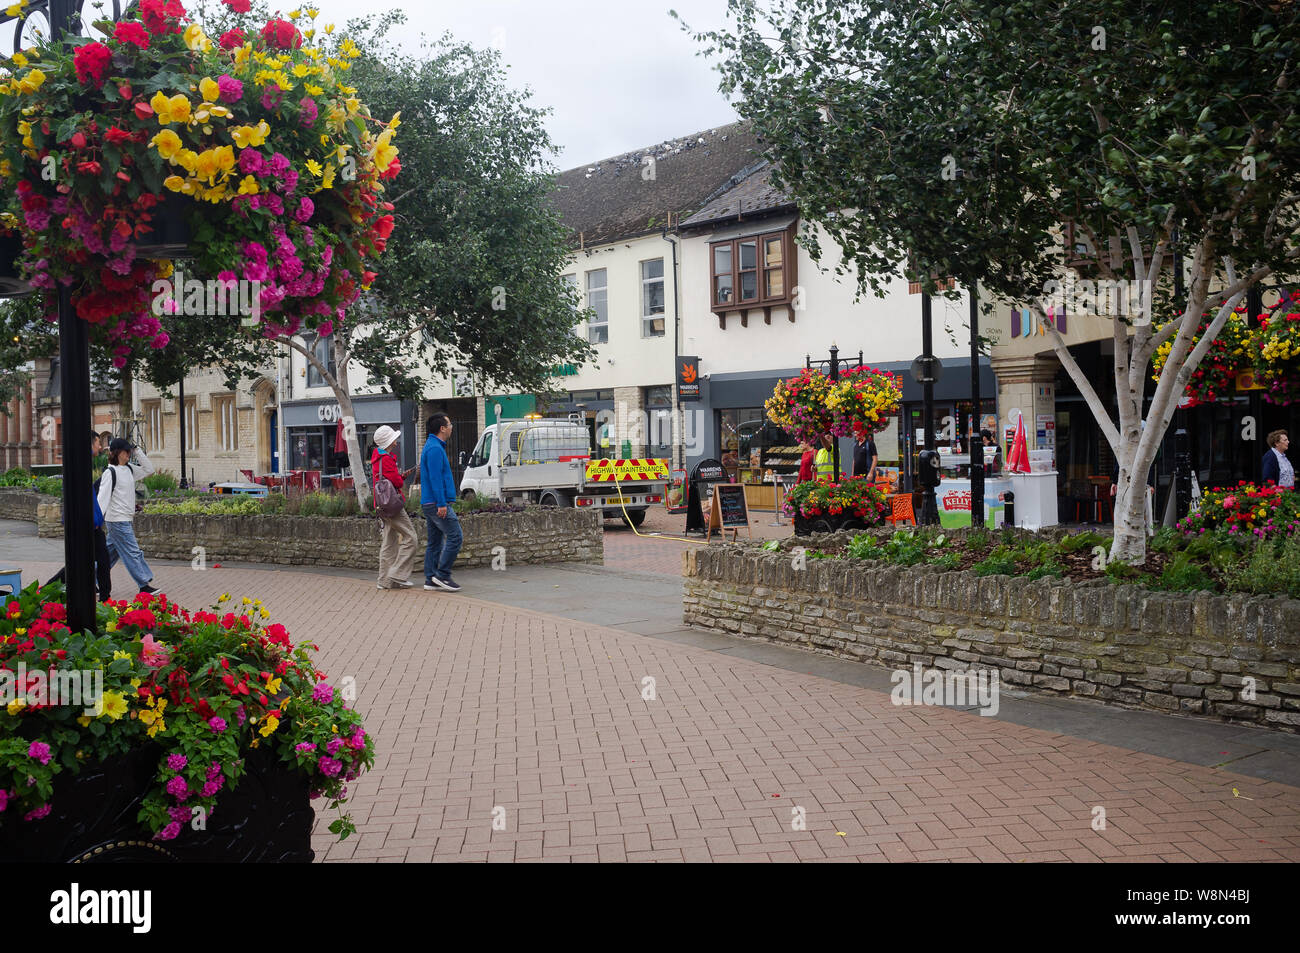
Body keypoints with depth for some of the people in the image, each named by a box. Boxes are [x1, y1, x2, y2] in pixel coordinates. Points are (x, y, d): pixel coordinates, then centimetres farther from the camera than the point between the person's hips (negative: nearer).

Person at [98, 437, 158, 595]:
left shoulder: (129, 469, 10)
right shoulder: (110, 472, -13)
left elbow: (148, 469, 17)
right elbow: (103, 496, -17)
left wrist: (137, 451, 8)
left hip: (125, 519, 8)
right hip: (117, 521, -8)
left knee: (112, 552, 14)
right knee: (132, 552, -5)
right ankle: (144, 584, -1)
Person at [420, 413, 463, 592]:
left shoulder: (432, 446, 19)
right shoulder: (435, 449, -14)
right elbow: (435, 478, -20)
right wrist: (441, 504, -22)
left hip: (429, 503, 11)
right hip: (437, 502, -11)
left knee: (435, 542, 10)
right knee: (455, 536, -8)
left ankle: (430, 580, 11)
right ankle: (442, 575, -7)